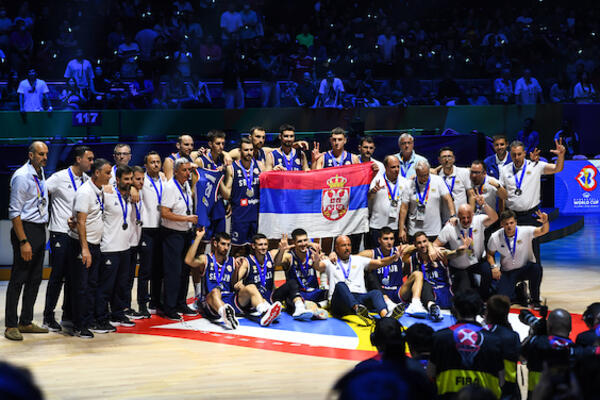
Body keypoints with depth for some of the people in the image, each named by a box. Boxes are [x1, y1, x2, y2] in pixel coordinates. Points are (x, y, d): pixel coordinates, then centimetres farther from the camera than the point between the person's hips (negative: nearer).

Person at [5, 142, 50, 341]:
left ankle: (26, 322, 20)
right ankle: (11, 325, 1)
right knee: (18, 279, -5)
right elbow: (14, 212, -16)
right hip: (26, 229, -9)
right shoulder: (22, 176, -14)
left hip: (40, 230, 9)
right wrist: (23, 242, -20)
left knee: (35, 278, 11)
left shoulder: (40, 173, 11)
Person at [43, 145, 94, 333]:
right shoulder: (60, 177, -9)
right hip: (60, 233, -6)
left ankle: (68, 315, 18)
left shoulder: (86, 180, 8)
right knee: (57, 275, -4)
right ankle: (48, 317, 4)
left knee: (73, 275, 10)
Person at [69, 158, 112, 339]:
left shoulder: (99, 191, 10)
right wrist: (84, 249, -25)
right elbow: (80, 222, -21)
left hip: (95, 245, 9)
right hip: (82, 244, -9)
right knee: (81, 287, -4)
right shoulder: (85, 192, -16)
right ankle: (79, 327, 1)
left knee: (92, 285, 12)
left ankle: (89, 321, 19)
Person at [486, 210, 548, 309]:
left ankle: (535, 300, -13)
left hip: (526, 268, -1)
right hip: (507, 272, 1)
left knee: (536, 267, -38)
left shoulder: (525, 231, -17)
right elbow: (490, 254, 6)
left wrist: (545, 222, -52)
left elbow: (543, 231, -30)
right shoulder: (495, 237, -11)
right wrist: (494, 266, -12)